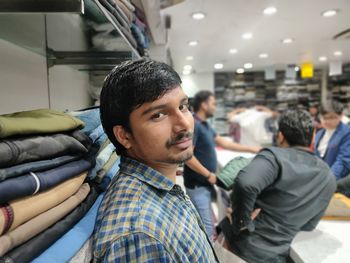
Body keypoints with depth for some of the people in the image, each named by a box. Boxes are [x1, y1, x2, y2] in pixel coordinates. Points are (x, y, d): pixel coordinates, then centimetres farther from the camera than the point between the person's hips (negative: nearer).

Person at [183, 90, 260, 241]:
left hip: (204, 182, 9)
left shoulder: (205, 124, 11)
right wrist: (209, 175, -18)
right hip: (197, 184, -9)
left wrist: (251, 149, 16)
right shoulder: (193, 125, -19)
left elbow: (223, 142, 16)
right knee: (207, 227, -1)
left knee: (201, 223, 20)